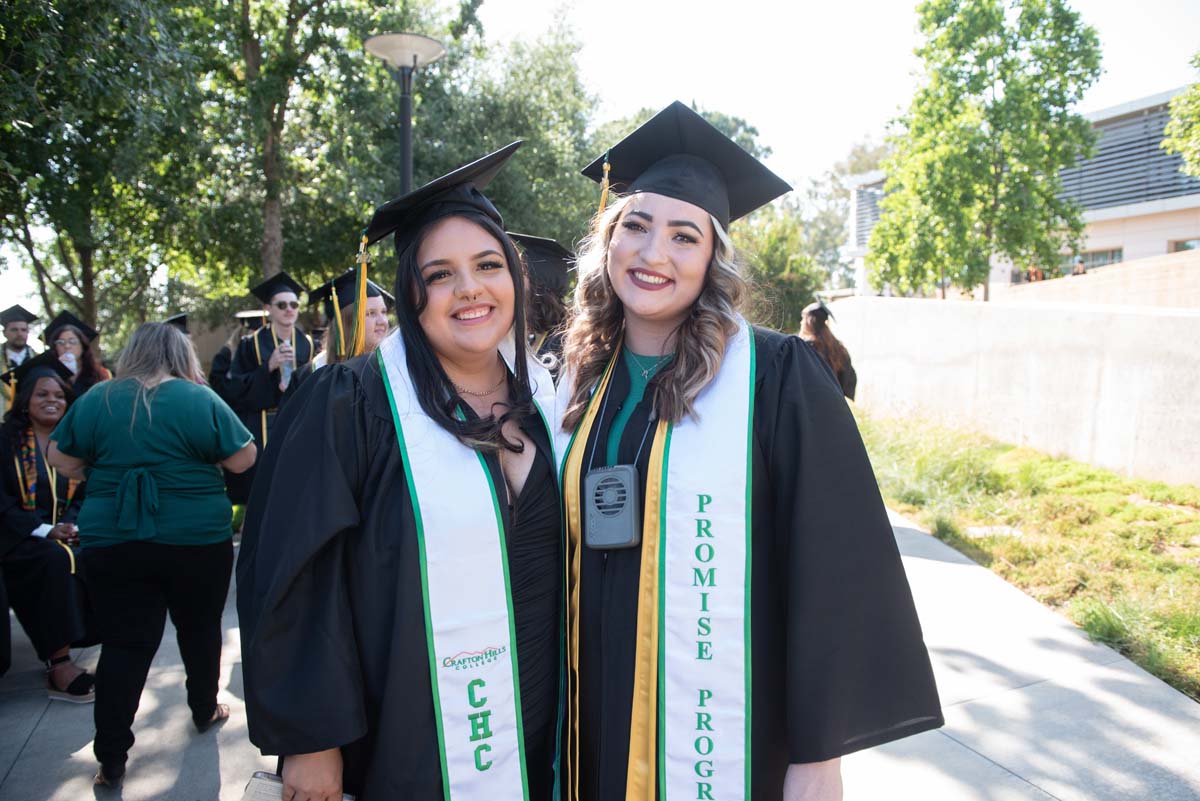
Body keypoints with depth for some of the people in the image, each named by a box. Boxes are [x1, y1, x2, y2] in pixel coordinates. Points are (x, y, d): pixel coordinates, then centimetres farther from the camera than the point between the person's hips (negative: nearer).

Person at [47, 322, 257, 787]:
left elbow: (60, 459, 7)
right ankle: (205, 710, 36)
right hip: (196, 539, -2)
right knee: (199, 629, 18)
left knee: (123, 644, 8)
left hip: (111, 540, 2)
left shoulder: (95, 400, 0)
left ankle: (112, 757, 9)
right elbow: (244, 459, -8)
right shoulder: (200, 400, -10)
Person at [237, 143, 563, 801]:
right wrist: (309, 740, -12)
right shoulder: (348, 406, -14)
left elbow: (564, 563, 8)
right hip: (410, 746, -4)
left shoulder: (545, 400, 1)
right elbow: (295, 579, -14)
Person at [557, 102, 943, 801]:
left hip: (728, 740, -4)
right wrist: (563, 725, 9)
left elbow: (834, 571, -13)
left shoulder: (778, 377, -13)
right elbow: (562, 556, 9)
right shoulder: (583, 384, 2)